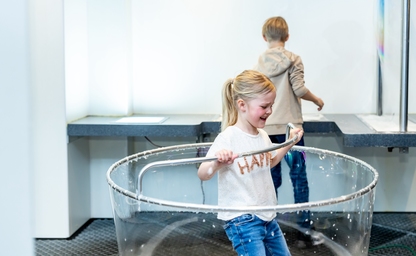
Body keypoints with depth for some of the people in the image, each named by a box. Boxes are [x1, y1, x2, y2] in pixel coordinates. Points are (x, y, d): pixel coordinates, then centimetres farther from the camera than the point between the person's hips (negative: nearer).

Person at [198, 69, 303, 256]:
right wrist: (217, 163, -45)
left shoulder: (263, 136, 5)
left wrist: (289, 143, 19)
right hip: (241, 219, -8)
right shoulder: (227, 138, -19)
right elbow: (203, 174, -26)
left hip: (267, 216, 8)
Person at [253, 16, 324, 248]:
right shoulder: (293, 59, -5)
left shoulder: (260, 62, 6)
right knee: (299, 179, 2)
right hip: (289, 126, -4)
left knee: (272, 179, 11)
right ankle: (304, 229, 3)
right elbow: (299, 89, -12)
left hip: (267, 127, 4)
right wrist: (317, 100, 6)